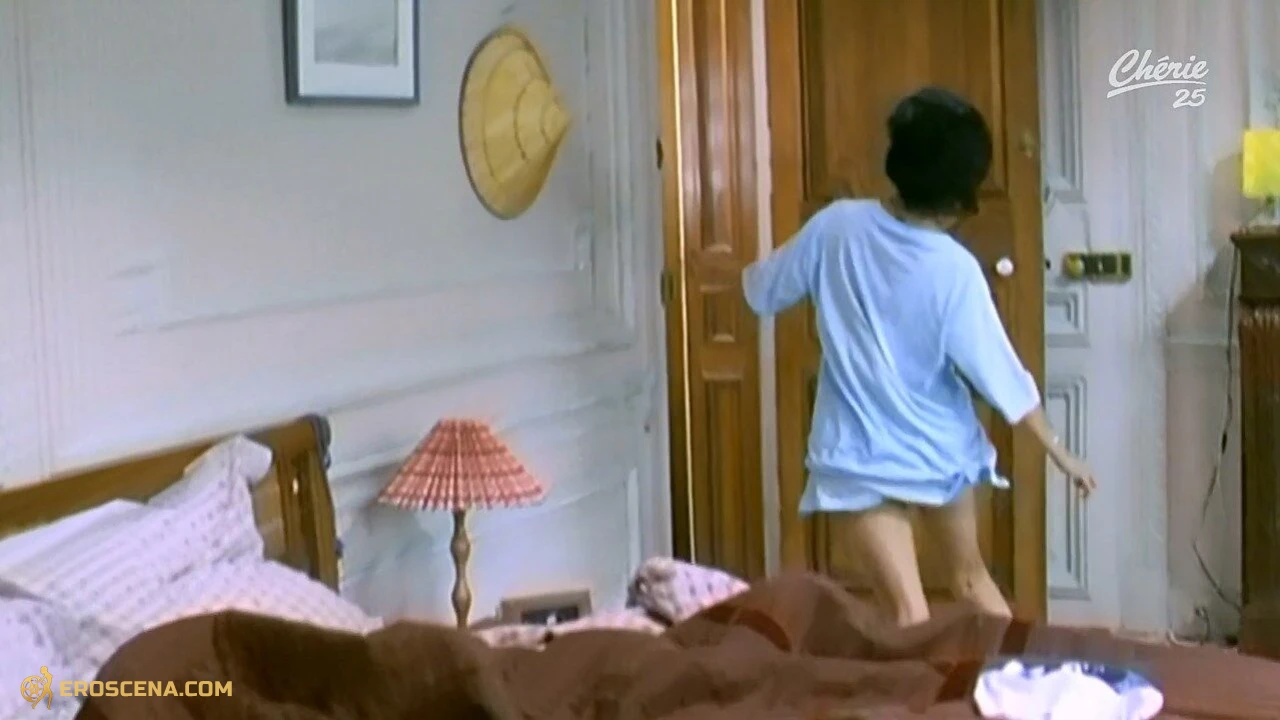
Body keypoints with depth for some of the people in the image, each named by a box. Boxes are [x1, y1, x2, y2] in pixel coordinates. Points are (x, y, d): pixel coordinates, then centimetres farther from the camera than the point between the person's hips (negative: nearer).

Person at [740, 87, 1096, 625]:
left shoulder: (838, 226, -12)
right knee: (971, 579, 24)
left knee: (909, 616, 1)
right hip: (940, 452, 0)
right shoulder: (955, 269, -17)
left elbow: (762, 292, 3)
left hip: (861, 460, 0)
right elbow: (1001, 377, -13)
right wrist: (1061, 454, -1)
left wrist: (740, 270, 27)